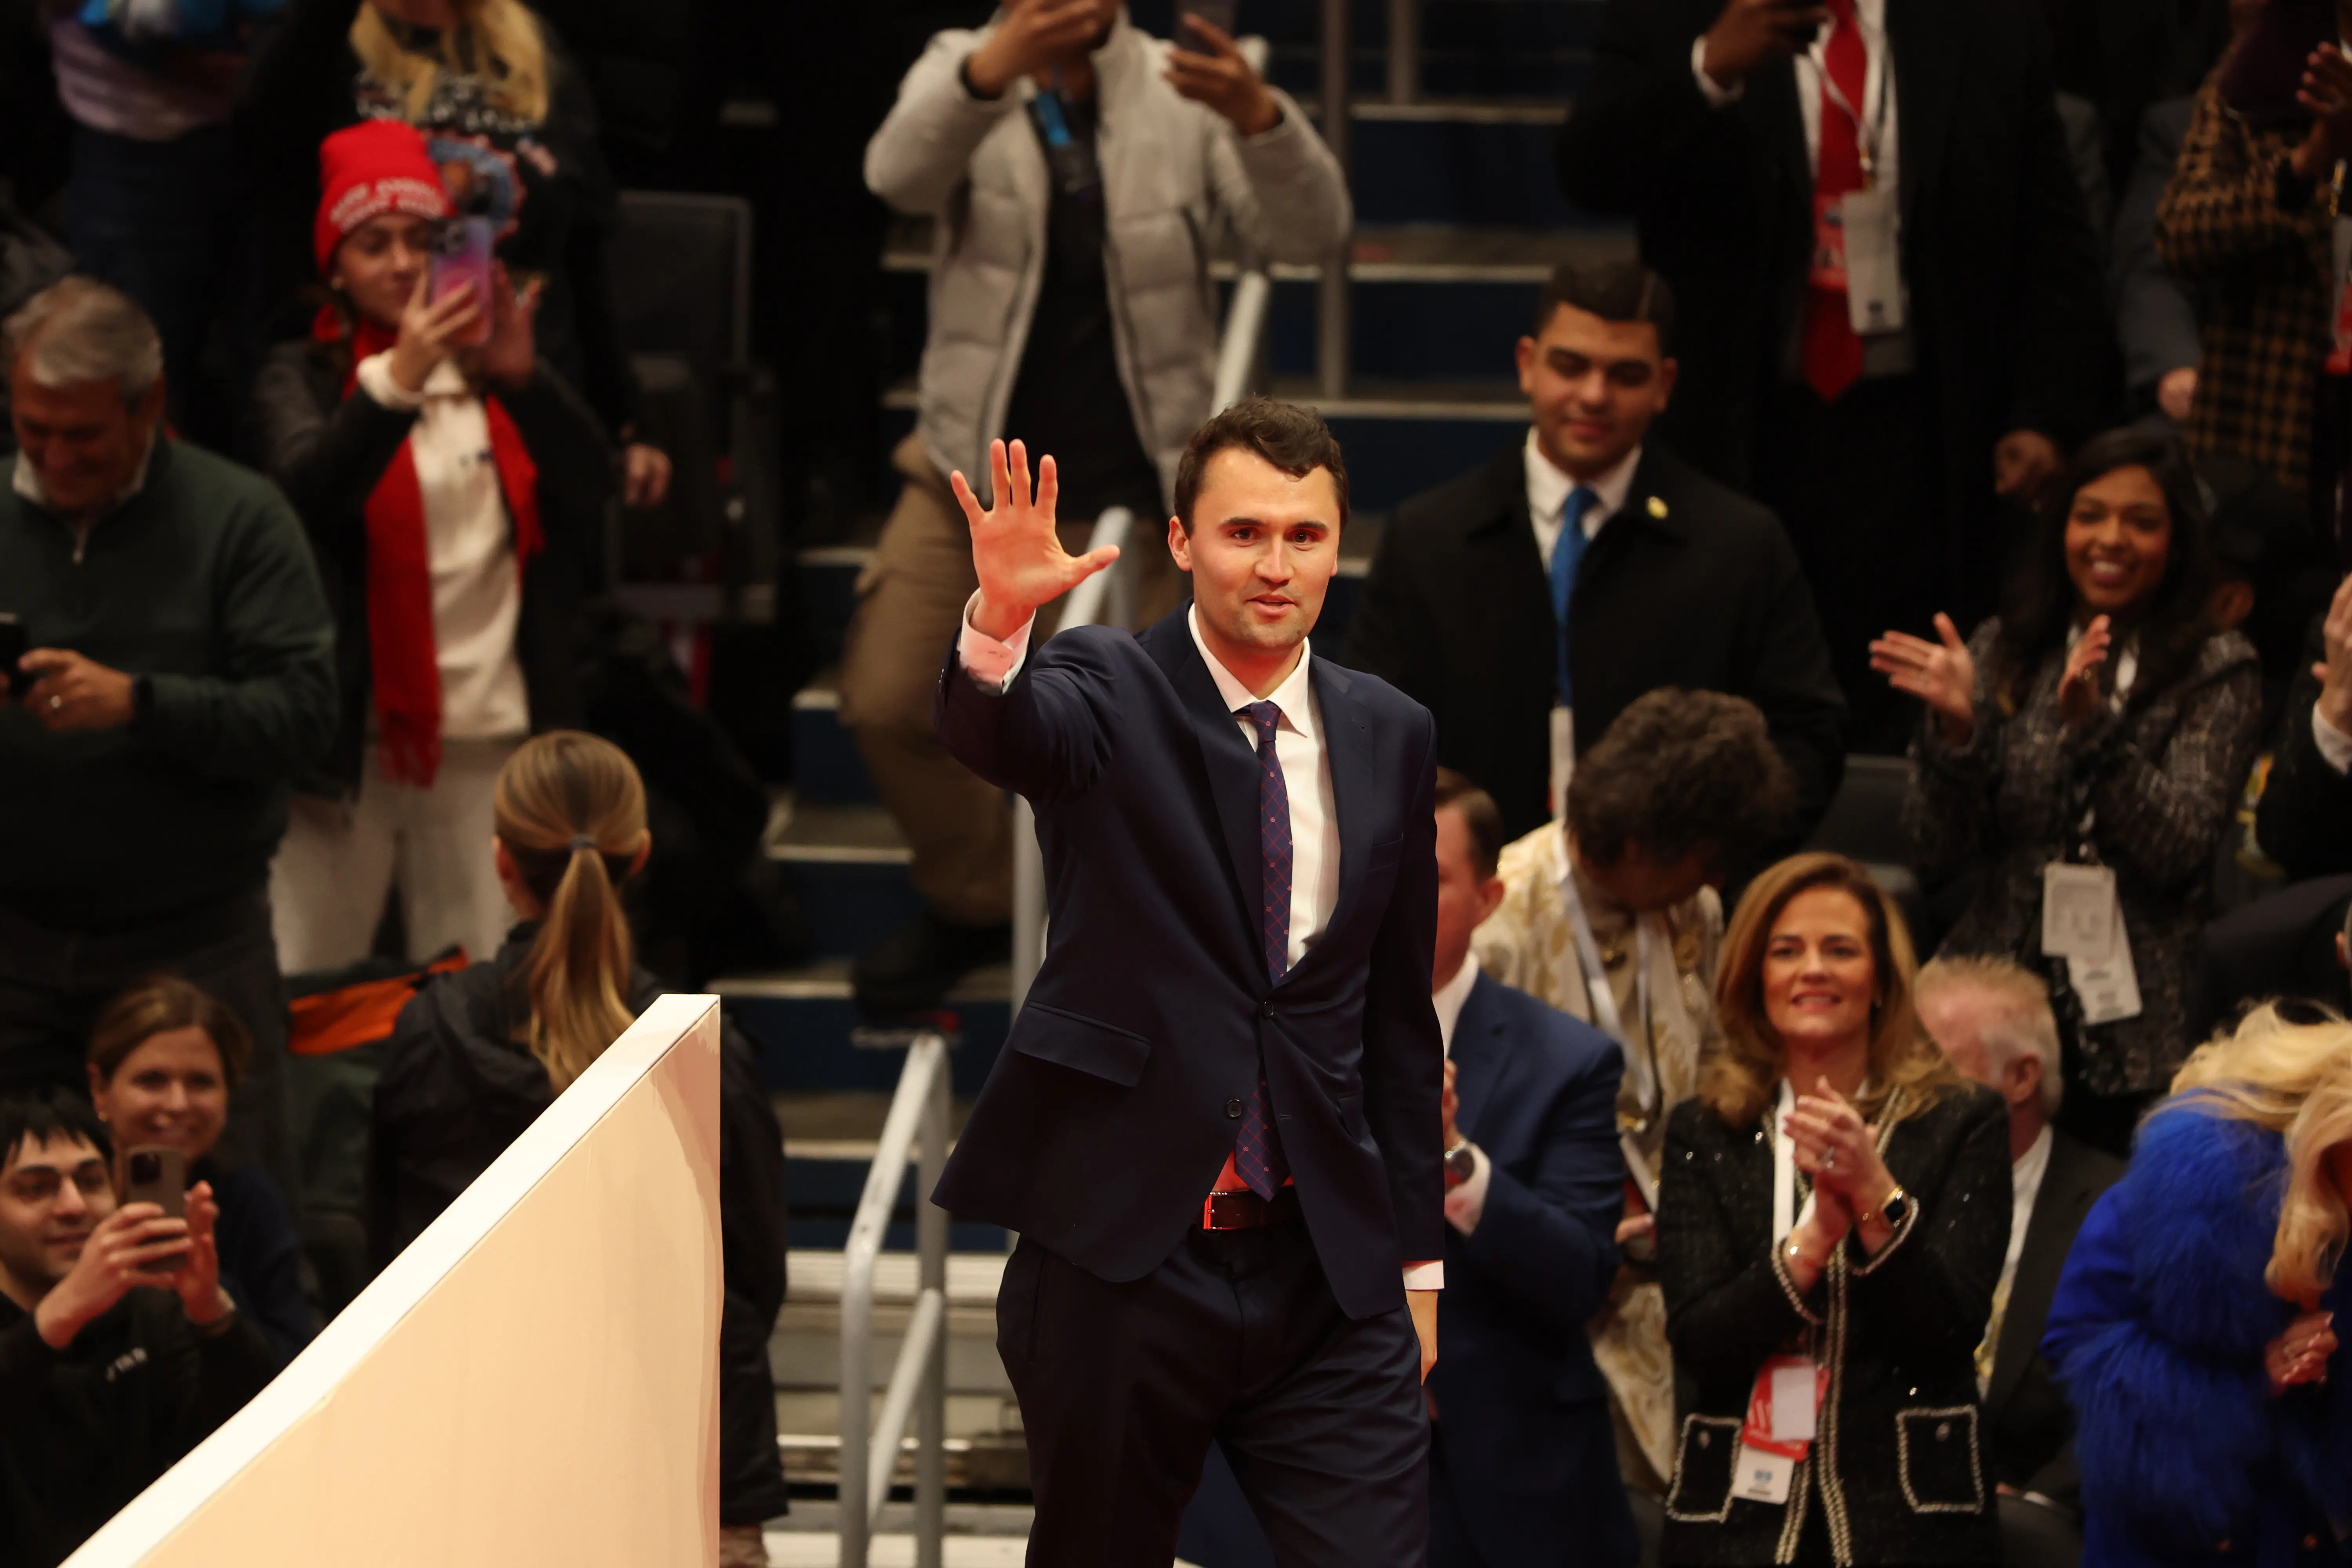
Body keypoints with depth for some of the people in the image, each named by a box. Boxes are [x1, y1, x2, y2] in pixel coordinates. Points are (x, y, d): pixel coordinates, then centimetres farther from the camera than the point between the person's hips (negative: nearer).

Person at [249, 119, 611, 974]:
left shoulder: (492, 373, 13)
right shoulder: (303, 378, 5)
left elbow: (591, 480, -3)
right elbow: (308, 490, -16)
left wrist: (522, 377, -21)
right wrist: (397, 380, -30)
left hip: (491, 735, 2)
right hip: (350, 737, -2)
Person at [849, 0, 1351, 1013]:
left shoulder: (1181, 95, -8)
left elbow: (1310, 233, -20)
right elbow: (899, 175, -28)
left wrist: (1260, 118, -42)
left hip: (1131, 497, -1)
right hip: (974, 478, 1)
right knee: (885, 704, -9)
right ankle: (974, 900, 19)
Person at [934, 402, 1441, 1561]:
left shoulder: (1390, 737, 9)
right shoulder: (1107, 693, -2)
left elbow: (1399, 1011, 14)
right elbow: (992, 735, -26)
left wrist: (1415, 1253, 13)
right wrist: (1000, 619, -48)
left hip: (1329, 1270, 3)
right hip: (1119, 1255, -3)